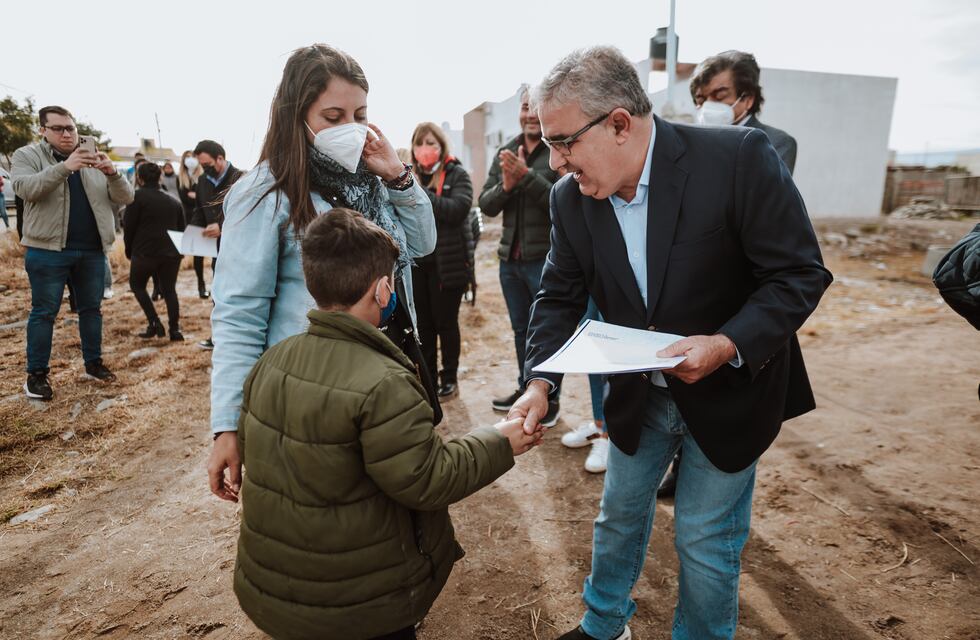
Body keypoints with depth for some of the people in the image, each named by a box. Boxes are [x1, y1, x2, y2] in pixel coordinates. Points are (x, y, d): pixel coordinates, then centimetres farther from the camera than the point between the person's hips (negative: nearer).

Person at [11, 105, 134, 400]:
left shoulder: (94, 159, 11)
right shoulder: (27, 155, 2)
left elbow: (126, 198, 2)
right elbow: (25, 188, -18)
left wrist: (112, 173, -19)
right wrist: (64, 167, -31)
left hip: (92, 251, 4)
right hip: (48, 250, -3)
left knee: (91, 309, 12)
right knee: (44, 312, 2)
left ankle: (93, 363, 24)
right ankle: (36, 374, 10)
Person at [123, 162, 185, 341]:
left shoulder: (137, 196, -4)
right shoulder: (173, 202, 12)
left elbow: (128, 226, -3)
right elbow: (181, 228, 16)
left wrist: (129, 250, 9)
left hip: (145, 252, -4)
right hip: (171, 253, 4)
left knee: (137, 285, 14)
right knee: (169, 290, 10)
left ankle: (154, 323, 2)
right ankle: (175, 330, 5)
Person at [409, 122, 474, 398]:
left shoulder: (457, 175, -1)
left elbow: (457, 209, -19)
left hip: (446, 263, -4)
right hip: (415, 263, 4)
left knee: (446, 322, 6)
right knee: (423, 323, 12)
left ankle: (449, 378, 20)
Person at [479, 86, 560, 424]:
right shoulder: (505, 153, 10)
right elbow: (486, 205, 5)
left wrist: (526, 175, -26)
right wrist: (506, 185, -14)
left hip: (546, 259, -6)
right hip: (510, 259, 6)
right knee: (521, 330, 18)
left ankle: (550, 398, 20)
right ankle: (525, 390, 34)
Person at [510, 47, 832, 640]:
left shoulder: (739, 157, -24)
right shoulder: (570, 197, -10)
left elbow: (801, 273, -18)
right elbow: (560, 295, -2)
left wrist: (727, 345, -32)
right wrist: (540, 381, -16)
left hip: (730, 390, -4)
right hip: (638, 393, 4)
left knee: (706, 540, 9)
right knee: (620, 512, 20)